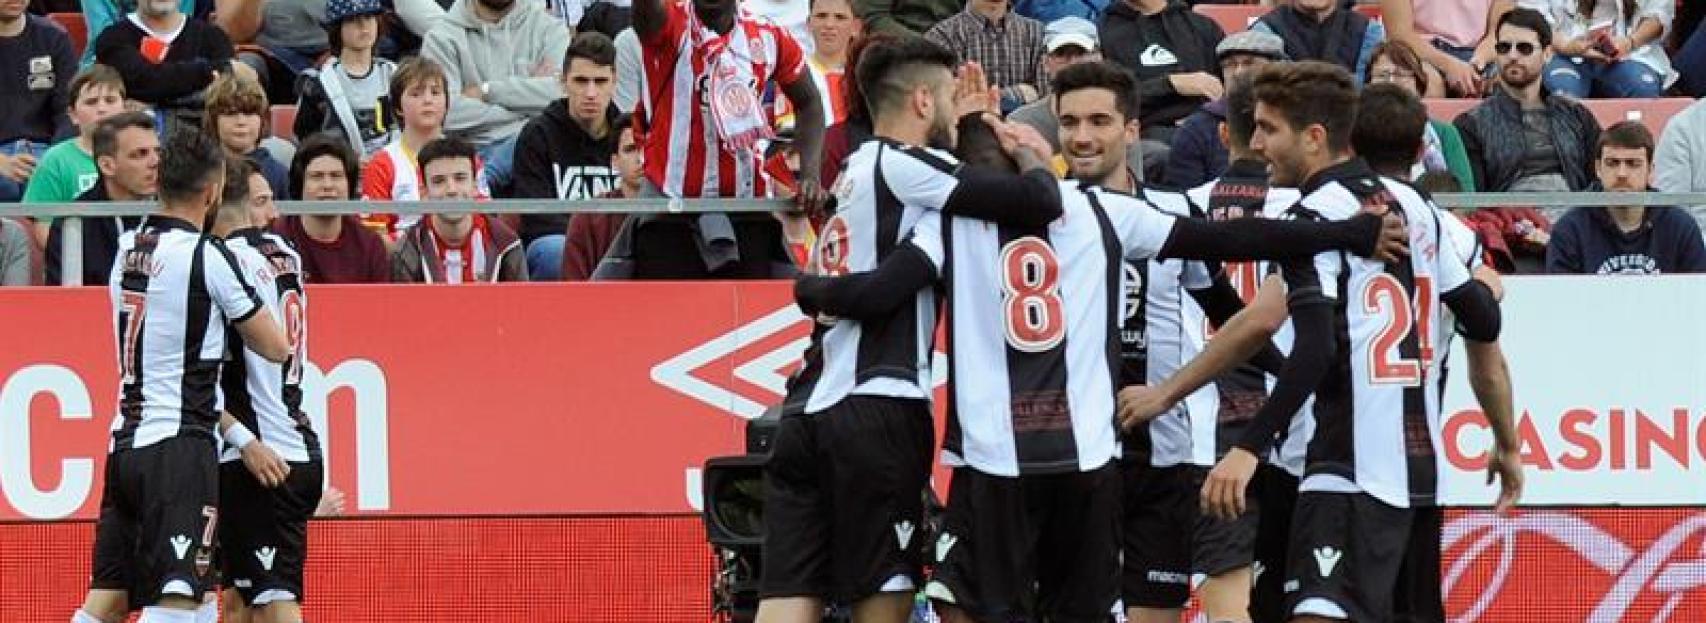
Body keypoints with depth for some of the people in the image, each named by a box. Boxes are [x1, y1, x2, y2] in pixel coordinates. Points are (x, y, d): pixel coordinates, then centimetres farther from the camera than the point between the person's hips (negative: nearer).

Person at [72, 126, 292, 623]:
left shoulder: (128, 250, 13)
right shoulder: (207, 256, -9)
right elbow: (274, 348, 0)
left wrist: (240, 438, 16)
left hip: (125, 444, 7)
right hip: (180, 448, -7)